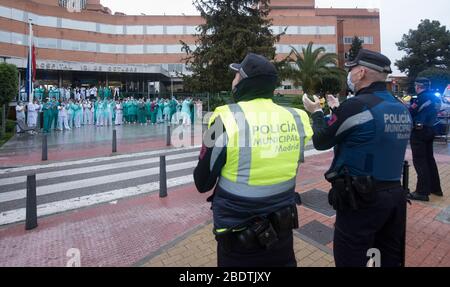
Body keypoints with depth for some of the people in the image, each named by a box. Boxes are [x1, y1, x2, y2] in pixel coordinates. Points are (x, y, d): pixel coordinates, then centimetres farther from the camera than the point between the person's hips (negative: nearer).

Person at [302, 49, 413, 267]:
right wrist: (339, 110, 20)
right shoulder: (401, 108, 6)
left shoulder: (358, 105, -18)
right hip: (395, 194, 8)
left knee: (351, 261, 8)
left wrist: (316, 113, 9)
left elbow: (320, 142, -8)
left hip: (361, 198, -8)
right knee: (391, 259, 21)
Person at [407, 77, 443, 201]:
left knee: (419, 161, -6)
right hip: (430, 130, 9)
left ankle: (422, 192, -5)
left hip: (419, 131, -9)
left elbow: (410, 113, -15)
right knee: (429, 159, 17)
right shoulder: (435, 97, 12)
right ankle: (435, 188, 26)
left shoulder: (421, 97, -15)